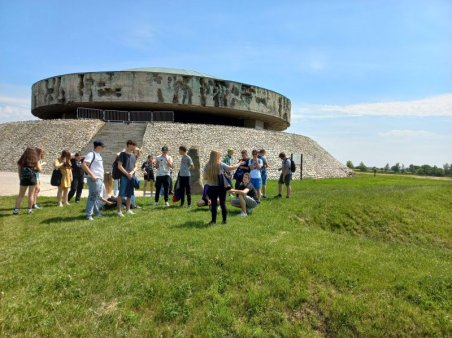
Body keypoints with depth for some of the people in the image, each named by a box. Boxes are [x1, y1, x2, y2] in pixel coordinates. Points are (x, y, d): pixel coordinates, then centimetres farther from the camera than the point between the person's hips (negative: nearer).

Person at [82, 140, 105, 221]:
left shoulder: (98, 155, 16)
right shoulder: (91, 154, -13)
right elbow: (84, 165, -22)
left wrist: (102, 176, 18)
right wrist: (92, 175, -24)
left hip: (100, 179, 10)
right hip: (94, 179, -10)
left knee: (97, 196, 16)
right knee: (92, 196, -8)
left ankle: (97, 212, 27)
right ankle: (89, 215, -3)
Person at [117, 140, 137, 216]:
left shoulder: (134, 155, 15)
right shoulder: (123, 154, -3)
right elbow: (119, 166, -8)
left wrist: (132, 172, -4)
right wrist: (127, 174, -12)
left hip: (132, 177, 6)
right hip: (124, 177, -6)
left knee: (130, 194, 9)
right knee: (121, 194, -5)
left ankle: (128, 210, 18)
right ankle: (119, 211, -1)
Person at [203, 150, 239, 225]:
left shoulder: (207, 166, -3)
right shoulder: (221, 165, -8)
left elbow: (205, 178, 1)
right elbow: (232, 168, -3)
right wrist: (239, 164, 13)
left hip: (212, 188, 1)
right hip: (221, 187, -1)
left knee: (213, 204, 8)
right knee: (223, 203, 10)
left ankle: (213, 220, 12)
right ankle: (224, 220, 16)